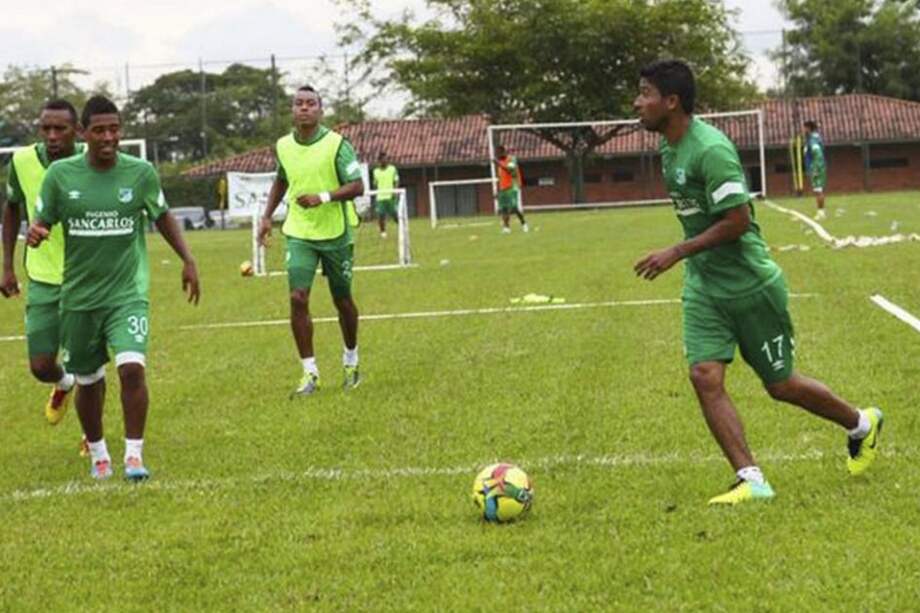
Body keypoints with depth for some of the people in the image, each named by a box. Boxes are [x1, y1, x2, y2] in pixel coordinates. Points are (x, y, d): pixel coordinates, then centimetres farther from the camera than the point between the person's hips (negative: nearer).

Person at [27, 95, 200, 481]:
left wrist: (187, 260, 4)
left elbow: (162, 216, 13)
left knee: (132, 368, -21)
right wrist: (34, 234, -20)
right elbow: (42, 222, 4)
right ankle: (97, 452, 34)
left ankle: (134, 454, -9)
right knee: (89, 382, 11)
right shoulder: (60, 175, -4)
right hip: (79, 297, 1)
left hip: (128, 294, -1)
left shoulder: (141, 172, -3)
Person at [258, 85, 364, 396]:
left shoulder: (336, 144, -12)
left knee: (342, 300, 10)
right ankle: (309, 372, -4)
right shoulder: (283, 146, 2)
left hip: (336, 233, -2)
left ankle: (351, 361, 33)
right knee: (298, 299, -11)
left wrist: (323, 197, -28)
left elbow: (357, 187, -15)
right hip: (299, 234, 3)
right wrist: (267, 216, 15)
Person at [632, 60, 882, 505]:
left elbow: (737, 220, -26)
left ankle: (862, 426, 32)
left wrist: (678, 253, -24)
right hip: (703, 287, 8)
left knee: (780, 385, 6)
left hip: (750, 285, -8)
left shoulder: (710, 150, -24)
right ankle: (751, 481, -10)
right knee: (705, 376, -11)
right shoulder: (669, 147, 5)